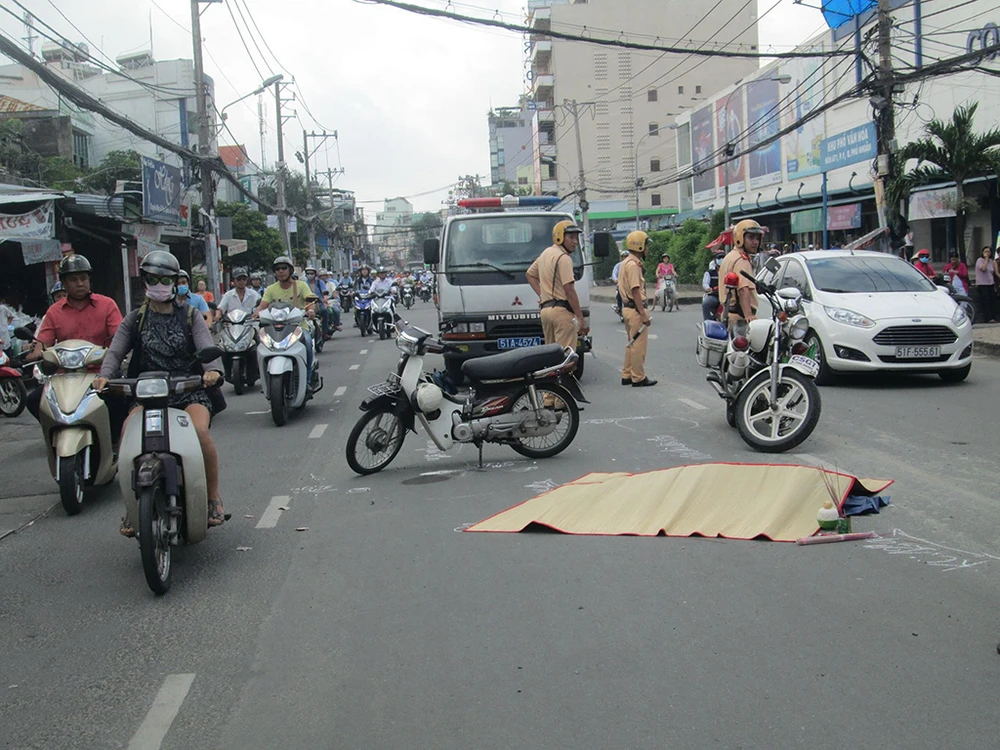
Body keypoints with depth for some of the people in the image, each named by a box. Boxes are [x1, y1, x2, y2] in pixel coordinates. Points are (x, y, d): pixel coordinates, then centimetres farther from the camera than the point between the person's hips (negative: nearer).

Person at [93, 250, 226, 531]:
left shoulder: (190, 316, 9)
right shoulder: (135, 319, 14)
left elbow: (206, 347, -6)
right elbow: (116, 351, 1)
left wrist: (213, 369, -29)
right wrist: (104, 375, -21)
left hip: (189, 390, -2)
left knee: (199, 430, -31)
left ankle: (214, 497, -11)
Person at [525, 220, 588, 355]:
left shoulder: (545, 254, 19)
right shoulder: (564, 258, -10)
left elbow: (530, 274, 32)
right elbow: (569, 290, -16)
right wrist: (580, 317, -14)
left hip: (545, 309, 9)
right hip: (562, 310, -9)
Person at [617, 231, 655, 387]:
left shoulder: (626, 263, 15)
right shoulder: (633, 265, -17)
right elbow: (635, 291, -22)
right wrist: (644, 315, -22)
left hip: (628, 308, 11)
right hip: (635, 309, -11)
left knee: (632, 343, 17)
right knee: (638, 344, -4)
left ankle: (627, 375, 23)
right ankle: (638, 378, 2)